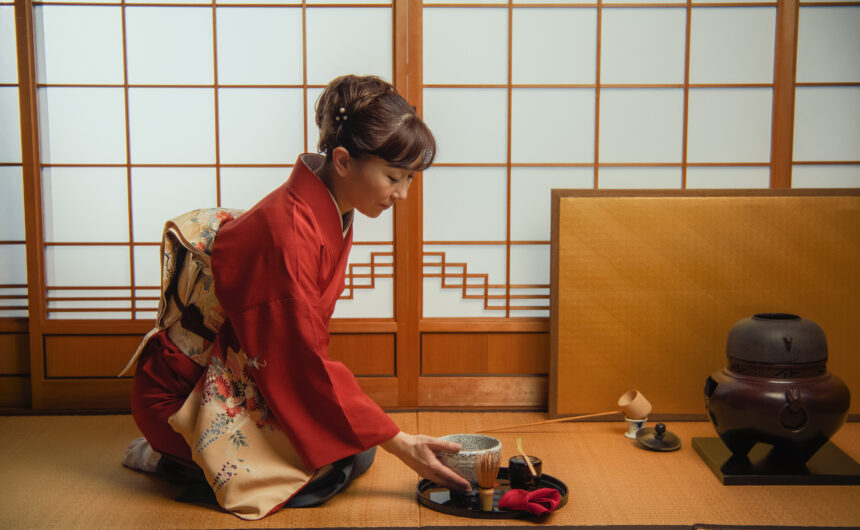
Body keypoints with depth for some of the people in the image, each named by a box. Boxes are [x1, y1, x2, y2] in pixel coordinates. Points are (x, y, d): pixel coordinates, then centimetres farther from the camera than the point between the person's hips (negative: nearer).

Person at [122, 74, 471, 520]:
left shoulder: (334, 215, -1)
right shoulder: (286, 231, -30)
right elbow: (305, 362, -27)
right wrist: (399, 443, -23)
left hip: (249, 375, 9)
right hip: (185, 394, -9)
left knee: (357, 451, 1)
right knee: (324, 474, -17)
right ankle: (169, 457, -1)